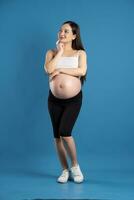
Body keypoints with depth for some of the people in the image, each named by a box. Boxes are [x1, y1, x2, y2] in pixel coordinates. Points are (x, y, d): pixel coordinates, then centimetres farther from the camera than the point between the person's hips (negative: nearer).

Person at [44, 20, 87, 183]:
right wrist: (60, 51, -7)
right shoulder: (52, 52, 7)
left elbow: (82, 71, -16)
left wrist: (60, 70, -14)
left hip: (73, 99, -3)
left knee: (65, 132, -16)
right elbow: (48, 70, -13)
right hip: (54, 99, 3)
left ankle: (75, 166, 6)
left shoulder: (80, 53, 3)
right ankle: (65, 170, 20)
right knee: (57, 135, 6)